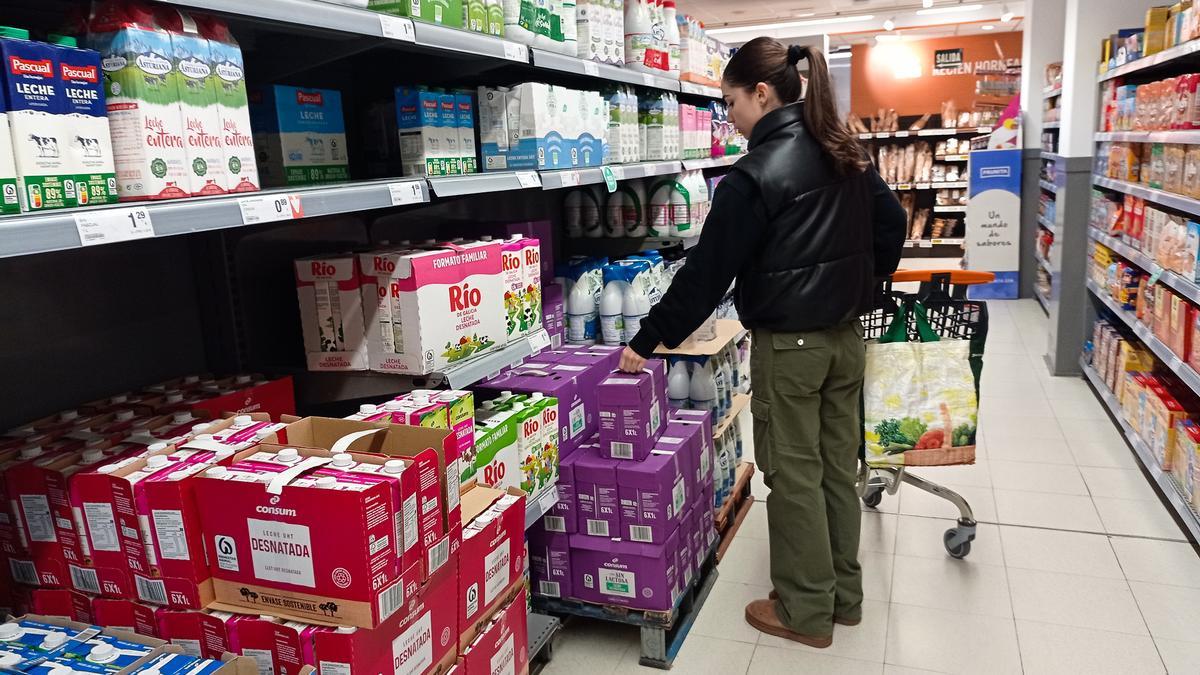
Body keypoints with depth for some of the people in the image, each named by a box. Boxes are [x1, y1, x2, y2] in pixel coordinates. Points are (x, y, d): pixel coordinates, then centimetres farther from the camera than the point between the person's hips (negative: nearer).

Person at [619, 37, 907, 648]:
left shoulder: (756, 174, -17)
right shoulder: (846, 154, 6)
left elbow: (709, 269, -17)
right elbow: (891, 225, 13)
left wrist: (650, 338, -11)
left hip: (788, 343, -8)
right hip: (846, 336, 8)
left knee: (793, 473, 4)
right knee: (838, 463, 16)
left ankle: (805, 611, 18)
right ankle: (844, 594, 30)